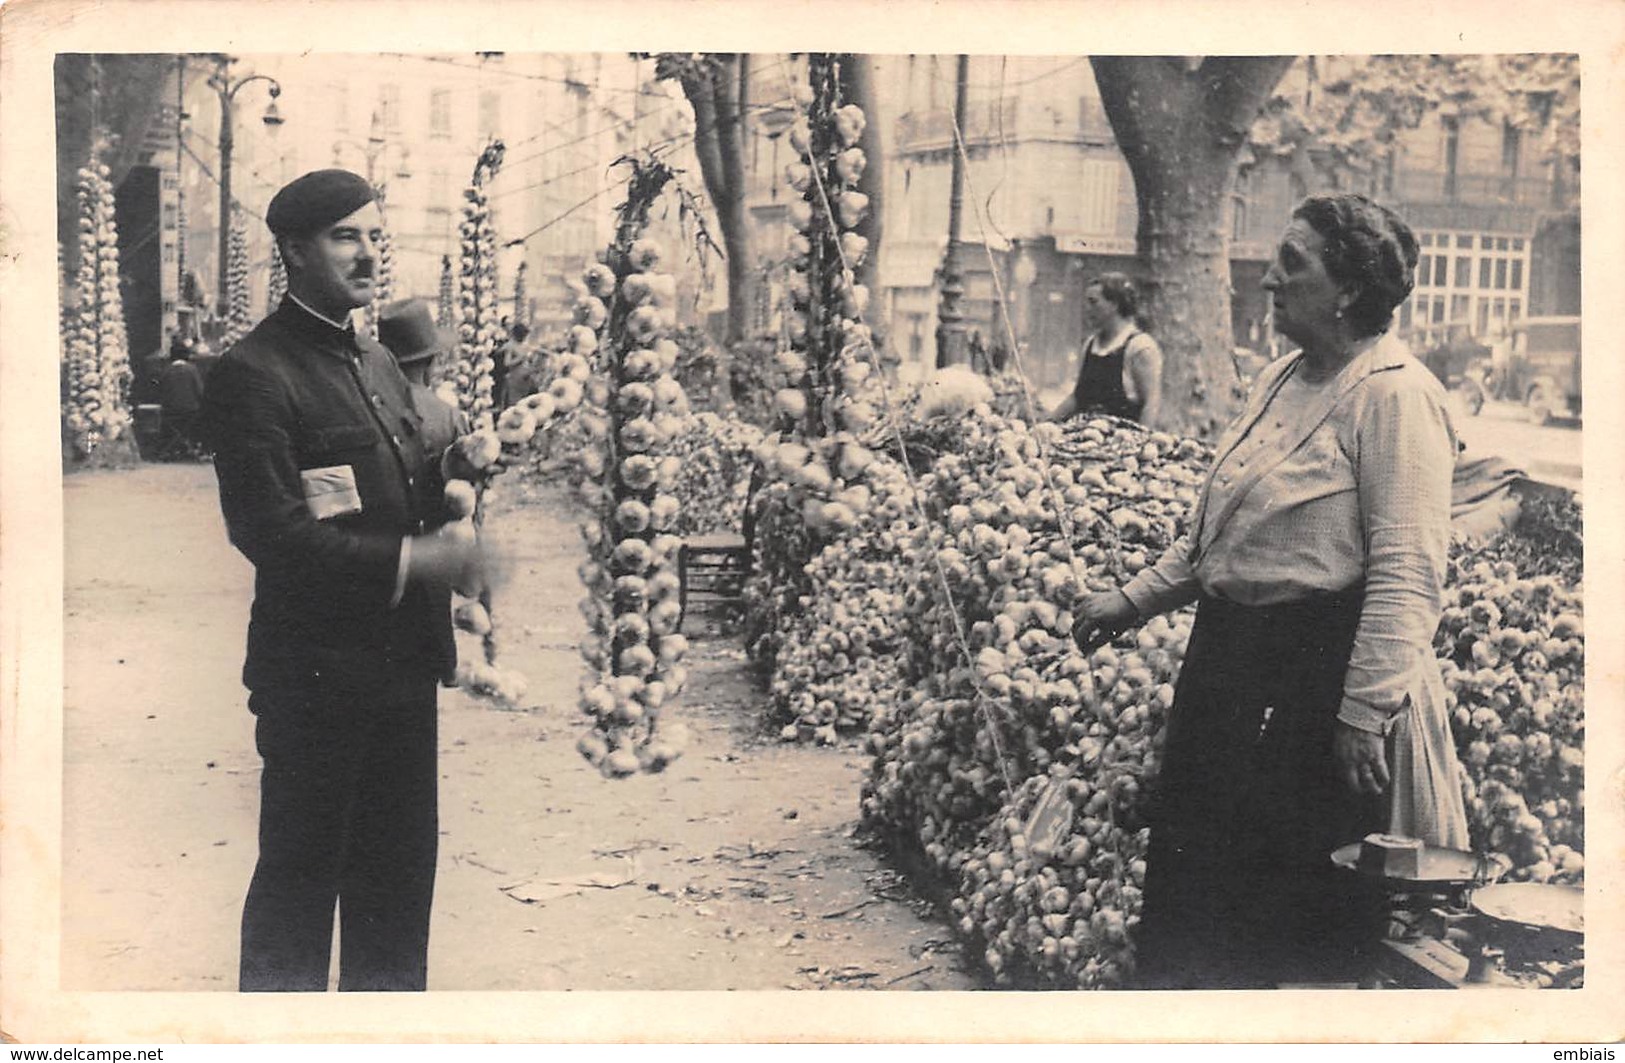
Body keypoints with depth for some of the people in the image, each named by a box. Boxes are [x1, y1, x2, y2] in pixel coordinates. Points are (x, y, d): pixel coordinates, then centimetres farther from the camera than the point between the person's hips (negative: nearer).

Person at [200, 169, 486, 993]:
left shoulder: (377, 362, 17)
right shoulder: (254, 375, -12)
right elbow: (269, 530, -20)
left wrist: (450, 469, 1)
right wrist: (410, 560, -25)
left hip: (401, 663, 8)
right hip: (316, 671, -8)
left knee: (400, 872, 16)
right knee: (299, 877, 3)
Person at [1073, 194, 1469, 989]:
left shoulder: (1393, 394, -15)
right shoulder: (1281, 379, 13)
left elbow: (1406, 573, -20)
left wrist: (1365, 713, -23)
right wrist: (1137, 598, 17)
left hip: (1321, 671, -9)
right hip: (1230, 656, 9)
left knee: (1298, 916, 3)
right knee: (1193, 889, 16)